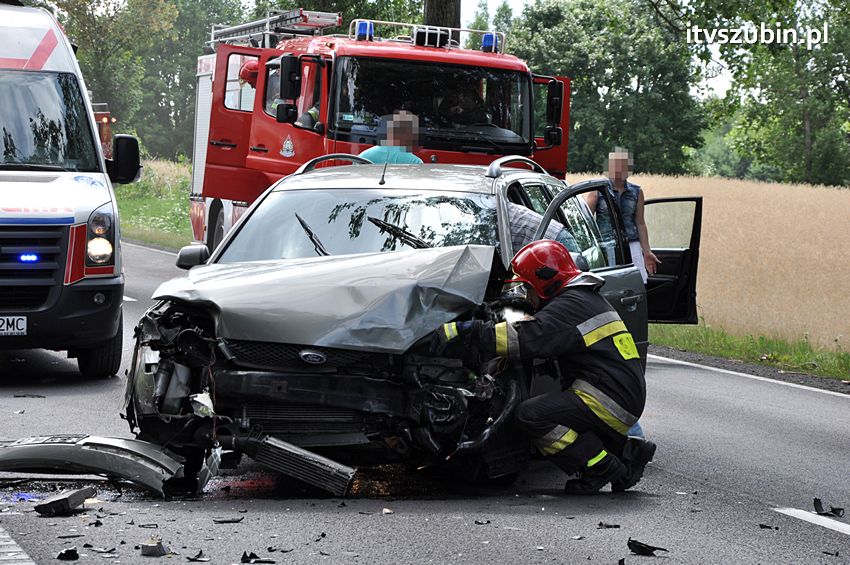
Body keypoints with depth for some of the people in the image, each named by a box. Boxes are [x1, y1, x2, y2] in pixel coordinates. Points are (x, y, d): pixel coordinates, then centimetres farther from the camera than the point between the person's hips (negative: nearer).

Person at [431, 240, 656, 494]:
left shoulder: (570, 306, -11)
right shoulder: (588, 299, 21)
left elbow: (525, 339, -22)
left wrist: (466, 328, -23)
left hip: (610, 400, -10)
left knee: (530, 416, -17)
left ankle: (602, 467, -9)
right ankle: (628, 452, 16)